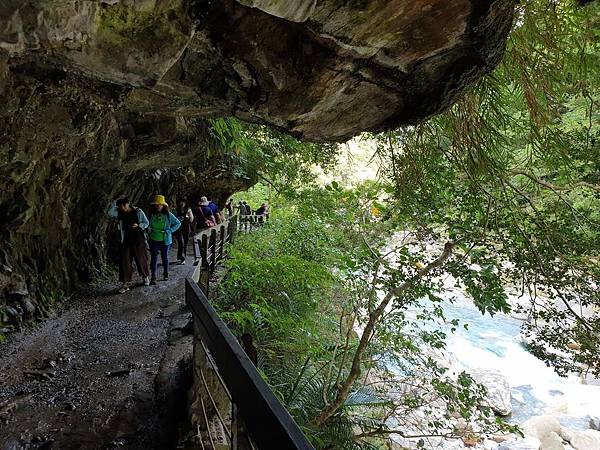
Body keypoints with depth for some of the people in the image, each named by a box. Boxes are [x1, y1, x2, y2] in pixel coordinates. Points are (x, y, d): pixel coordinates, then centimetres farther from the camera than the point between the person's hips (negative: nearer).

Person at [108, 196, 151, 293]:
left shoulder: (138, 211, -7)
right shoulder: (119, 213, 1)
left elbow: (146, 223, -2)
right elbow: (110, 213, -17)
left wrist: (138, 225, -20)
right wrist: (115, 202, -17)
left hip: (138, 240, -2)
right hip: (125, 240, 3)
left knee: (141, 259, 8)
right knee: (124, 261, -3)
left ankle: (146, 276, 35)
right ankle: (125, 283, 4)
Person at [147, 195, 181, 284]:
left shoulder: (168, 215, -5)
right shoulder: (151, 215, 0)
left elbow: (178, 223, 2)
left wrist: (170, 230, -6)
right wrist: (149, 230, -1)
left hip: (165, 240, 0)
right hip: (154, 240, 0)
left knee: (165, 257, 13)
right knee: (154, 258, -3)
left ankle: (166, 274, 29)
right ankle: (153, 277, -1)